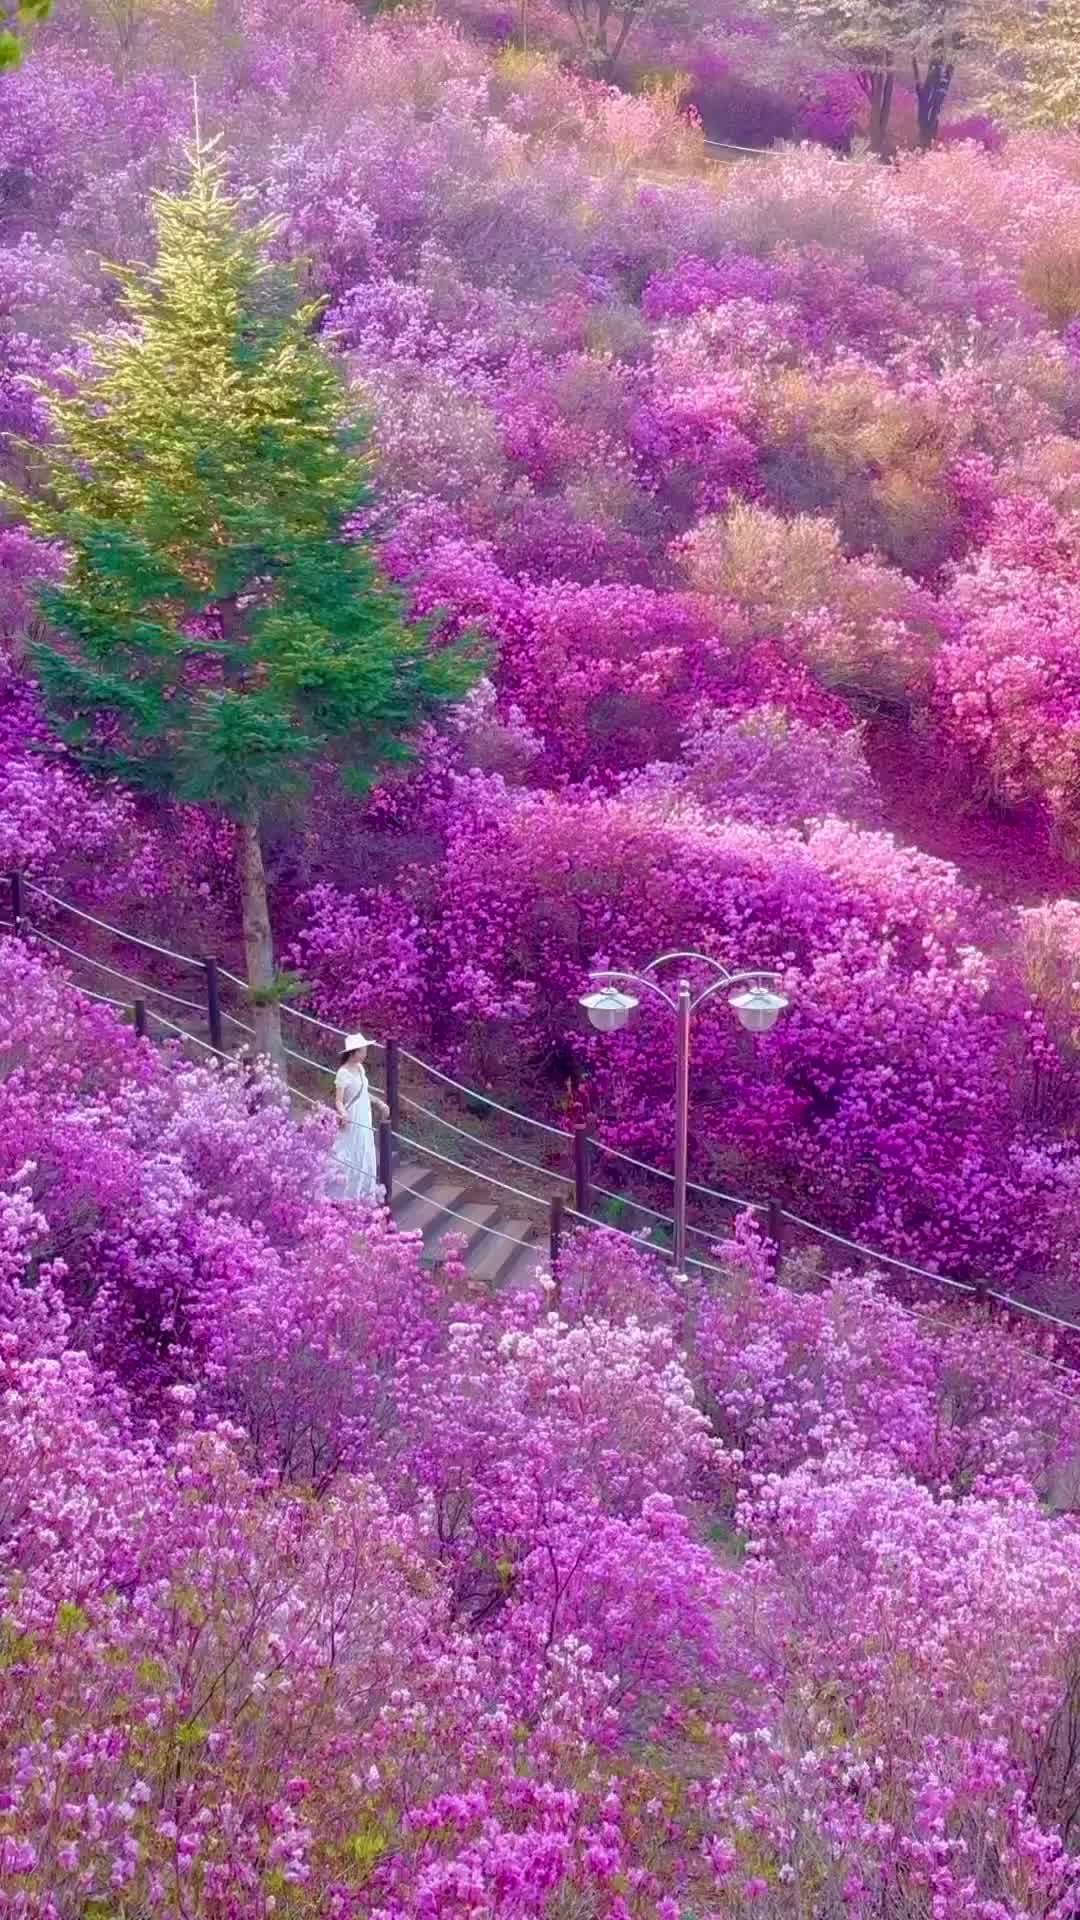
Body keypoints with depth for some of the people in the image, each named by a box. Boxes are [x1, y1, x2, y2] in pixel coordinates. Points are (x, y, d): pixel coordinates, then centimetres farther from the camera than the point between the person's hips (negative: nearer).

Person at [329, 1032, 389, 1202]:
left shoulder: (360, 1068, 6)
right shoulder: (343, 1073, -18)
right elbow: (338, 1100, -21)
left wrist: (379, 1103, 24)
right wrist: (343, 1113, -39)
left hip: (364, 1121, 8)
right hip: (351, 1123, -8)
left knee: (365, 1159, 13)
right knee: (350, 1161, -3)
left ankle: (362, 1196, 23)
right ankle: (346, 1198, 5)